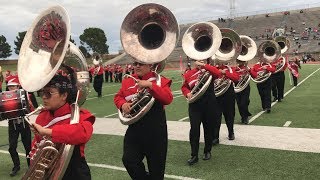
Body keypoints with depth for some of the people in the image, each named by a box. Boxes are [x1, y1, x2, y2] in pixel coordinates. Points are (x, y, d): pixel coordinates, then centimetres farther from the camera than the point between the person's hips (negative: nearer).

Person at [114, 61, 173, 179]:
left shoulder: (160, 80, -4)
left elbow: (168, 99, -18)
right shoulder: (127, 81, 8)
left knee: (156, 164, 10)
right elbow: (118, 97, 14)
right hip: (134, 128, 3)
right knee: (128, 160, -5)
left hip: (155, 130, -3)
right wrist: (123, 104, -8)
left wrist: (150, 85, -26)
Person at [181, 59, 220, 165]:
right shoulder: (188, 74, 6)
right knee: (194, 129, -6)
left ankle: (207, 151, 30)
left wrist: (204, 66, -19)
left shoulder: (208, 71, 3)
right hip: (194, 106, 0)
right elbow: (184, 87, 14)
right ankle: (194, 155, 3)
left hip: (209, 105, 0)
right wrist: (187, 93, -7)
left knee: (208, 129, 11)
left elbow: (217, 73, -18)